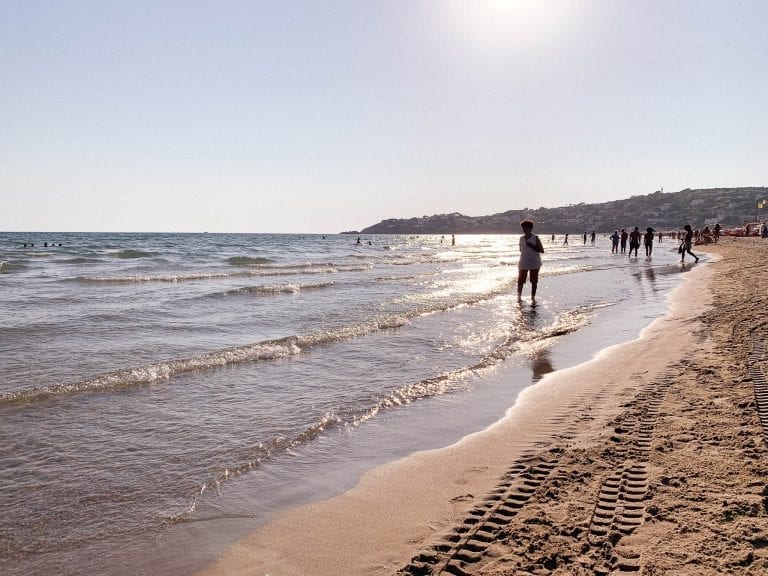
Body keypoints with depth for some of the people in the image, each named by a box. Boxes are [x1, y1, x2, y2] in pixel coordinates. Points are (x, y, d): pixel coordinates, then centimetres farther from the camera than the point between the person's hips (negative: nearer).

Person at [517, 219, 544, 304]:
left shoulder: (535, 238, -5)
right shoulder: (521, 238, 7)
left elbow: (542, 251, -9)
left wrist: (532, 246, -18)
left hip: (534, 263, -3)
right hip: (523, 263, 3)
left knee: (534, 281, 3)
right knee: (520, 281, 3)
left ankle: (533, 298, 12)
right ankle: (519, 296, 18)